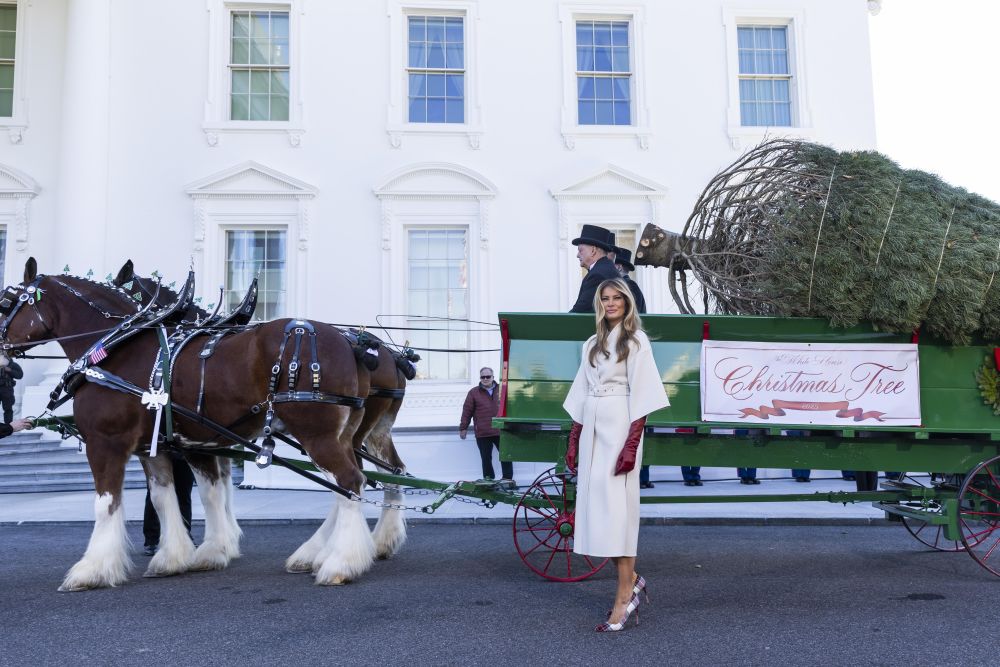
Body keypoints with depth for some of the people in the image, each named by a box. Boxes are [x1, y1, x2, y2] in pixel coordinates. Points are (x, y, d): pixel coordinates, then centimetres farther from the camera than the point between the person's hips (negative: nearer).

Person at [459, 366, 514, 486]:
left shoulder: (501, 390, 7)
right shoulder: (474, 392, 2)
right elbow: (467, 411, 2)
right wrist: (463, 428, 1)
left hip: (500, 431, 2)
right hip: (482, 433, -1)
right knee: (486, 458, 4)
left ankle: (508, 478, 11)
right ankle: (488, 480, 13)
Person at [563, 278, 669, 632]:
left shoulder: (636, 340, 0)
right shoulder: (592, 344, 17)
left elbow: (642, 395, -8)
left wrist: (632, 443, -16)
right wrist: (573, 441, 12)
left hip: (619, 428, -6)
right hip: (592, 429, 6)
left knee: (616, 504, -8)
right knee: (593, 504, 5)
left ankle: (624, 596, -2)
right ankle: (631, 579, 21)